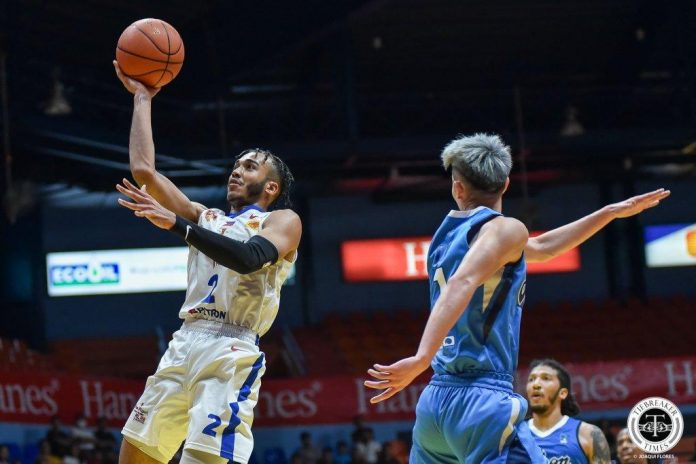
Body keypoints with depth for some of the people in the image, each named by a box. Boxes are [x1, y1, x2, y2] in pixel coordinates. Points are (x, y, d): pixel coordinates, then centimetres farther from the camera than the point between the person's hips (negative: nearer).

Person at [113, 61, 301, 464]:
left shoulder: (283, 221, 6)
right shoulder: (206, 218, 25)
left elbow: (249, 258, -16)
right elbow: (143, 169, 20)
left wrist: (176, 223, -19)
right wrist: (142, 98, 22)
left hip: (232, 351, -7)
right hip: (185, 345, 7)